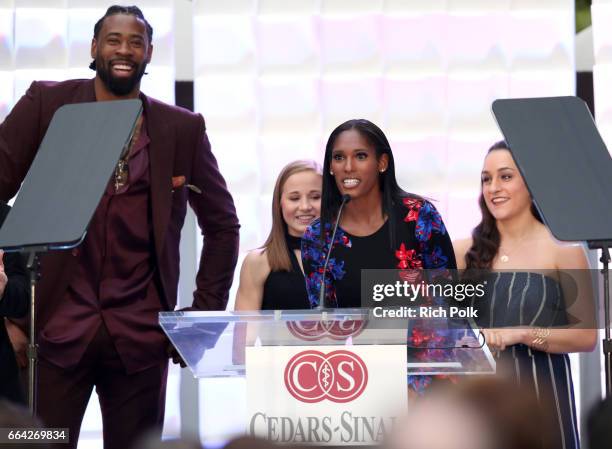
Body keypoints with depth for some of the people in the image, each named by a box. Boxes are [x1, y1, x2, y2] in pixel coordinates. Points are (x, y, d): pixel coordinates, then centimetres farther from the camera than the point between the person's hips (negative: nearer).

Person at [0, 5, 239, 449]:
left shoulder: (183, 129, 7)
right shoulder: (47, 104, 3)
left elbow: (222, 225, 14)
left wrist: (205, 315, 7)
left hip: (139, 335, 1)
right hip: (57, 326, -1)